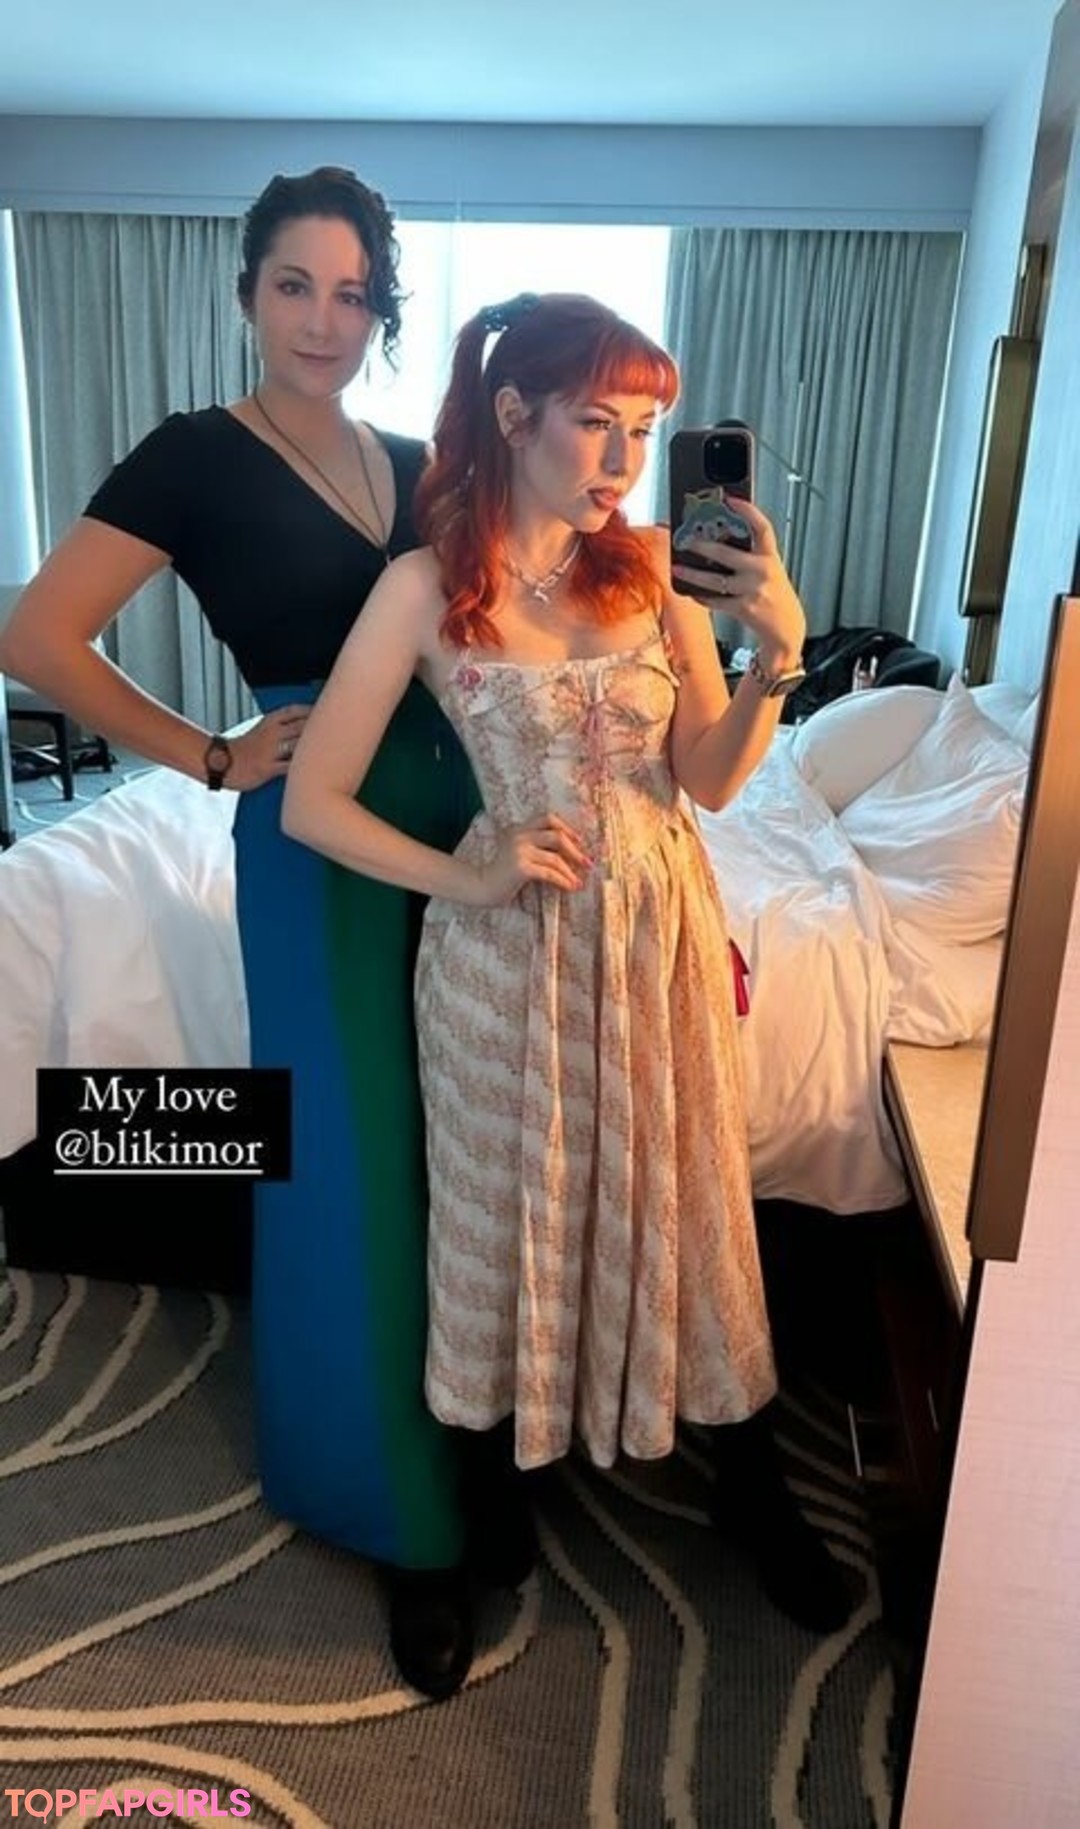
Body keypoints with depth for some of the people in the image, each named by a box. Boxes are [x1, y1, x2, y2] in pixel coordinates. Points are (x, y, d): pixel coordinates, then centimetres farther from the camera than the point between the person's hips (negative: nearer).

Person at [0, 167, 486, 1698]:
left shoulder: (415, 465, 12)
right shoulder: (197, 456, -5)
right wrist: (216, 760, -10)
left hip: (458, 814, 6)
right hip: (321, 836, -5)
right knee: (358, 1163, 2)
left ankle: (463, 1418, 39)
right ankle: (405, 1515, 23)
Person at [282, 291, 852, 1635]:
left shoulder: (656, 570, 0)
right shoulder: (427, 587, -10)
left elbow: (712, 780, -2)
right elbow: (310, 803, -9)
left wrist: (777, 653, -17)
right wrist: (468, 881, -17)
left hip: (663, 928, 3)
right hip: (511, 946, -3)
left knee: (687, 1198, 16)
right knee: (516, 1209, 14)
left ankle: (749, 1484, 38)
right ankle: (510, 1463, 43)